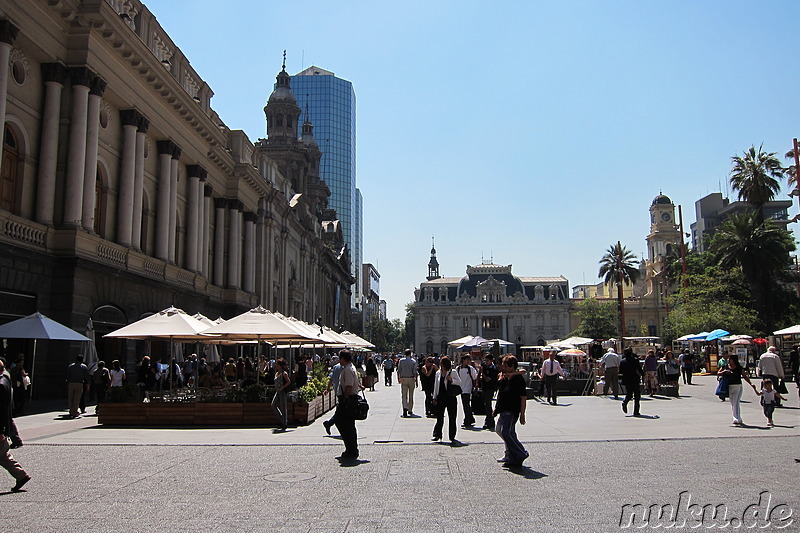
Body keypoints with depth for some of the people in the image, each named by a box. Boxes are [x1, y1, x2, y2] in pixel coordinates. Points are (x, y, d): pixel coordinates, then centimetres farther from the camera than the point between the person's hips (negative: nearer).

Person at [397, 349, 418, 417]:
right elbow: (415, 372, -6)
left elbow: (399, 370, 2)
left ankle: (405, 408, -25)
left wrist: (398, 378, 15)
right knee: (411, 395, 12)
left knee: (404, 395, -2)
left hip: (403, 379, 0)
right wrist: (416, 381, -2)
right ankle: (410, 410, 20)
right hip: (411, 379, 0)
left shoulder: (401, 360, 1)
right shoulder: (413, 361, -2)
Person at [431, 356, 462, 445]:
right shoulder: (438, 373, 10)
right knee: (439, 417, 7)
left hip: (451, 397, -3)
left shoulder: (453, 372, -1)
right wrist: (434, 397, 11)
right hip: (441, 397, 3)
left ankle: (452, 437, 8)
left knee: (452, 418, 0)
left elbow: (460, 382, -3)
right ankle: (437, 435, 20)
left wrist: (452, 380, -19)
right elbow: (436, 386, 14)